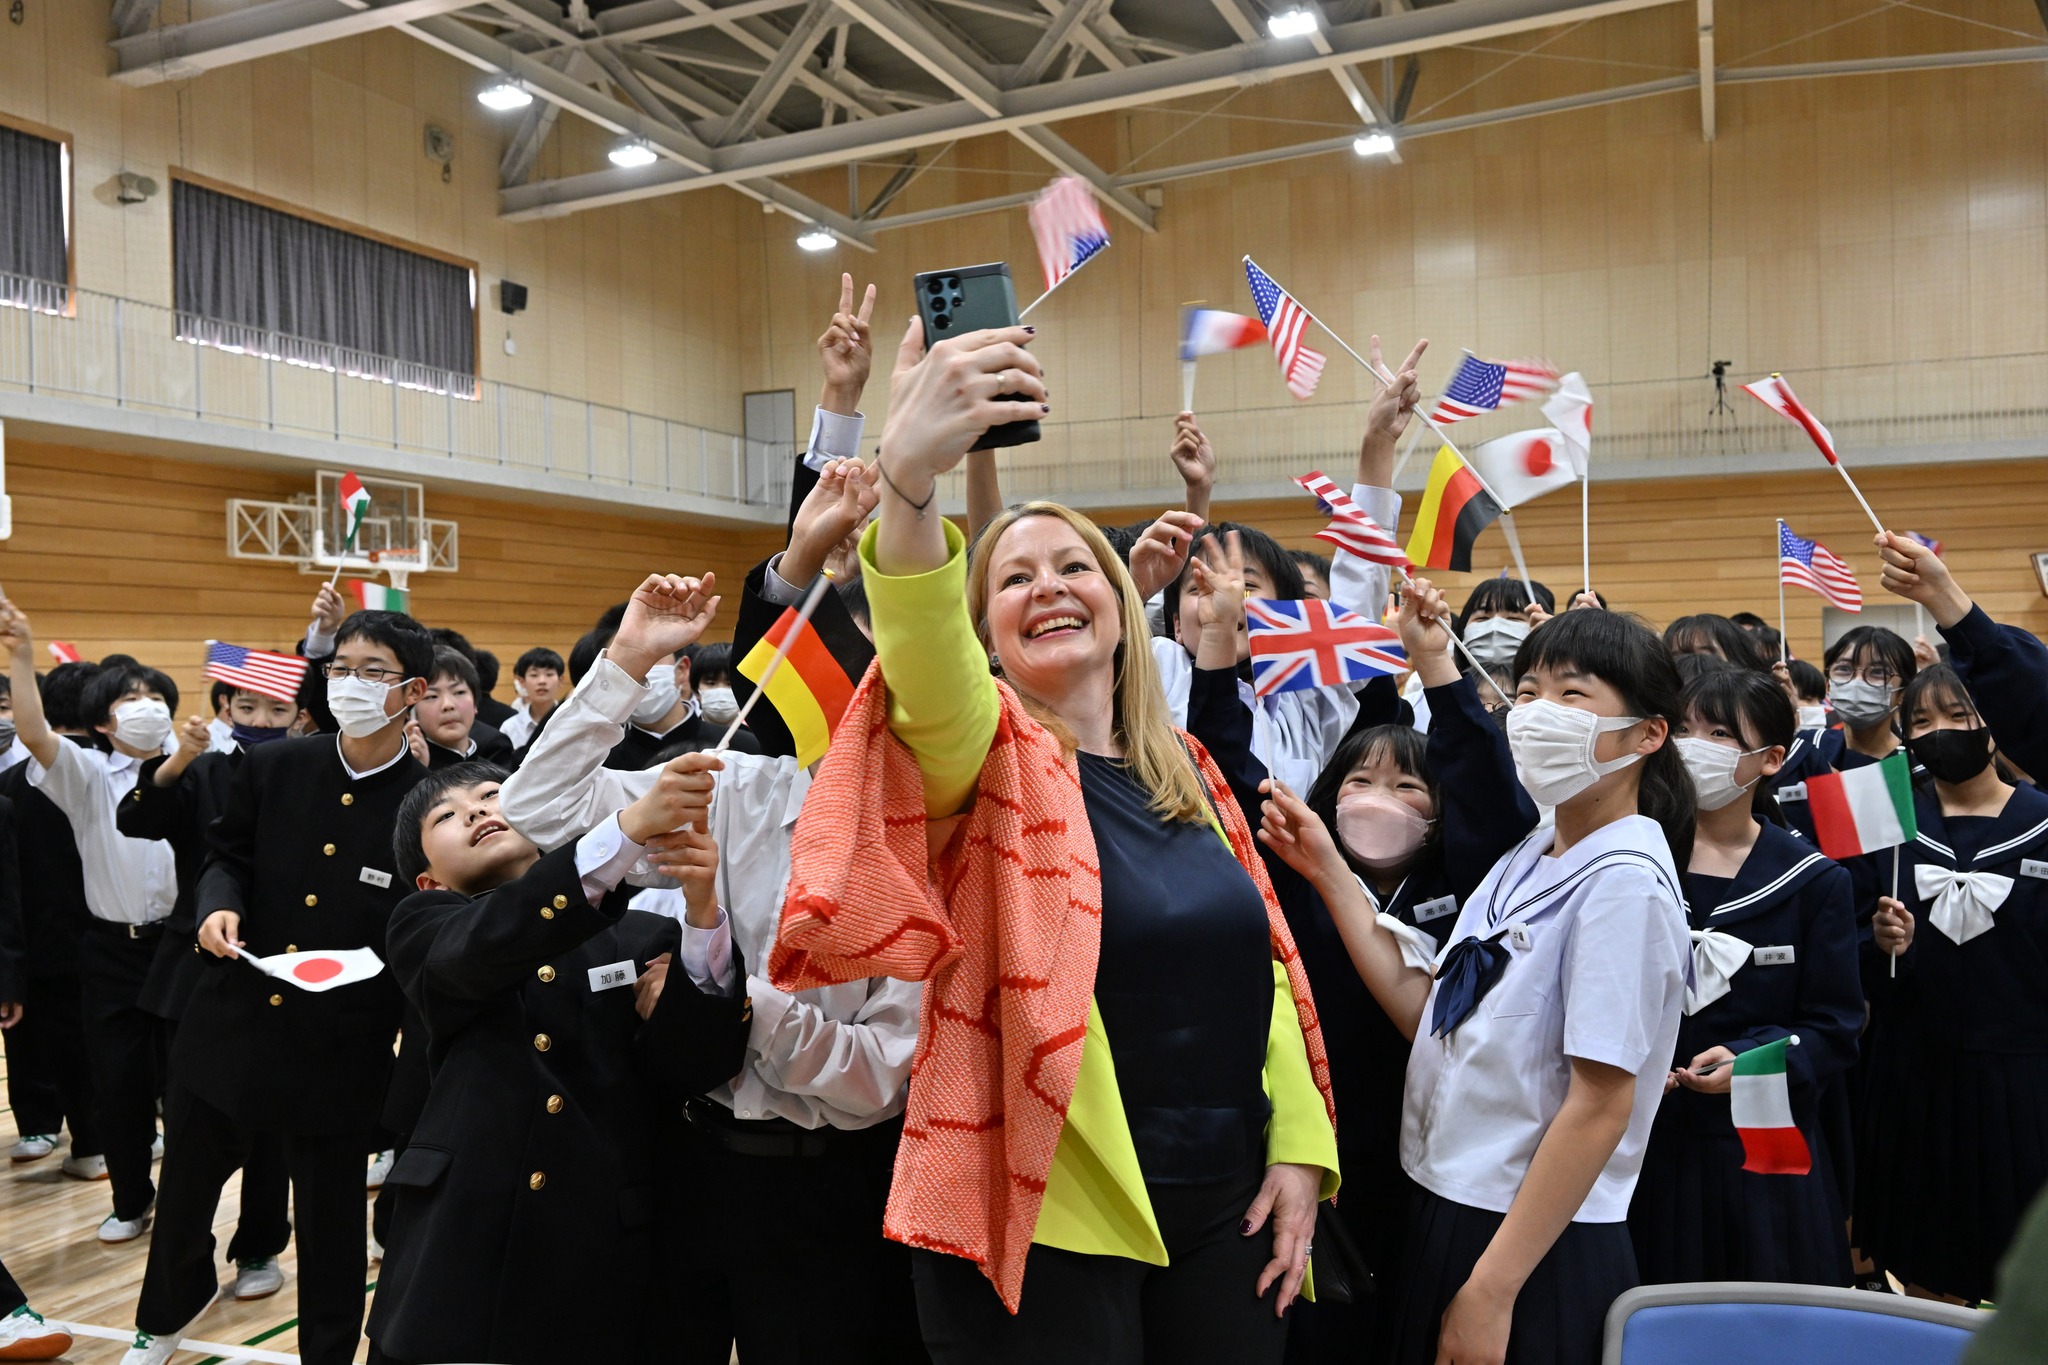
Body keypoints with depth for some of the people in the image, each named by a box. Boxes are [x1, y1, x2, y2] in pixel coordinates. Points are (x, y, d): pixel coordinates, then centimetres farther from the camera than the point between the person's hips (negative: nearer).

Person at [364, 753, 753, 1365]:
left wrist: (703, 910, -21)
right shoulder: (424, 930, 3)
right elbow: (492, 943, -19)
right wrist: (629, 828, -33)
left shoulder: (644, 936, 6)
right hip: (462, 1252, -1)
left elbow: (701, 1064, -7)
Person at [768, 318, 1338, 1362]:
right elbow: (926, 668, -30)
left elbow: (1261, 964, 12)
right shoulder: (991, 758, -8)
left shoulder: (1188, 774, 9)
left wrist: (1299, 1151, 3)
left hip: (1222, 1211, 5)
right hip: (1051, 1223, -5)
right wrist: (908, 477, -47)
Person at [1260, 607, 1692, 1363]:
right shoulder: (1529, 859, 6)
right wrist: (1330, 873, 0)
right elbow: (1431, 1017, 3)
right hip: (1449, 1217, 7)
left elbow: (1600, 1104, -20)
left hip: (1538, 1256, -7)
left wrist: (1491, 1291, -19)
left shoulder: (1623, 880, -18)